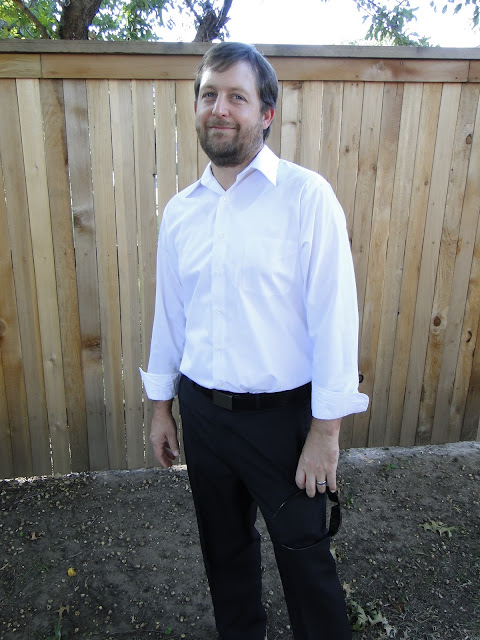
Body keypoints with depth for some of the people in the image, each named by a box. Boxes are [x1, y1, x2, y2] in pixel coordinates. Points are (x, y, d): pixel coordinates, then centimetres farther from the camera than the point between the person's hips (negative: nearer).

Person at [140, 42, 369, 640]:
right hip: (201, 411, 5)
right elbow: (169, 313, 9)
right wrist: (161, 406, 13)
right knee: (224, 546, 24)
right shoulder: (179, 211, 3)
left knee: (304, 552, 14)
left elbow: (334, 315, -13)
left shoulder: (306, 196, -12)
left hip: (281, 413, -4)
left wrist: (326, 430, -13)